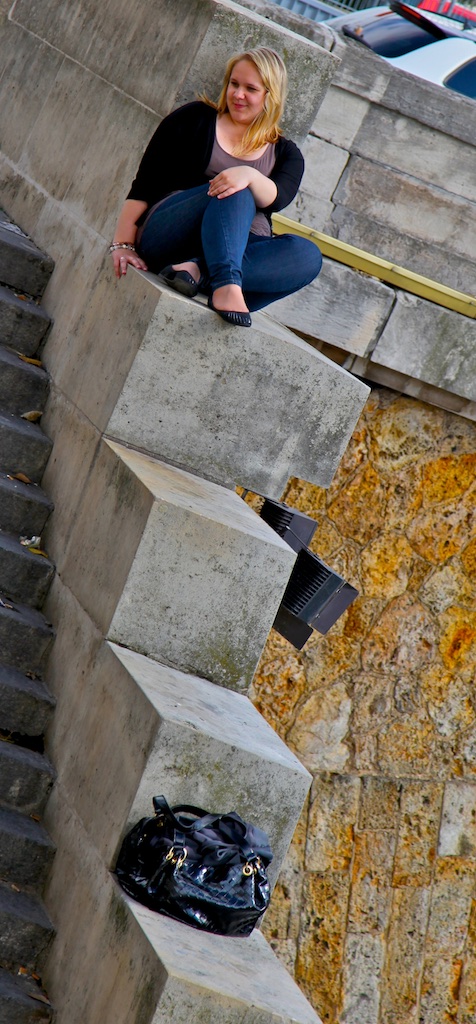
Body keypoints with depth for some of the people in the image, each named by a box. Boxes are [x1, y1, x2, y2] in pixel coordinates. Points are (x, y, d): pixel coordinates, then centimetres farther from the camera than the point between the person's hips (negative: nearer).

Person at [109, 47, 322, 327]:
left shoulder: (286, 154, 16)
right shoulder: (195, 118, 11)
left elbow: (275, 199, -8)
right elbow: (144, 185, 5)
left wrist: (250, 175, -31)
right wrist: (123, 244, -7)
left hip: (245, 250, 3)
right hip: (167, 239, -2)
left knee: (308, 255, -27)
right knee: (237, 196, -30)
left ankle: (198, 272, -42)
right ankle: (225, 283, -55)